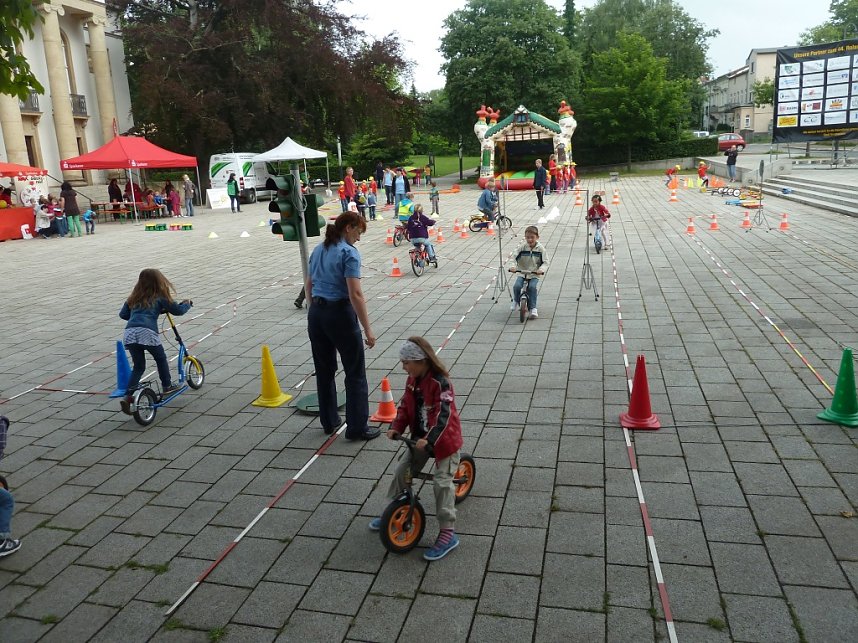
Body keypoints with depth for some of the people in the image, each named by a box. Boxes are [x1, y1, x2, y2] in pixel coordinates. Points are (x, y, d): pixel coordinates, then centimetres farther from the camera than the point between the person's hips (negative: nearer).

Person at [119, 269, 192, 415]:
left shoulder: (134, 298, 25)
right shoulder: (160, 297, 12)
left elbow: (122, 314, 25)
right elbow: (178, 310, 15)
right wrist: (187, 303, 35)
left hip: (130, 333, 4)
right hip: (147, 333, -4)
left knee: (138, 367, 13)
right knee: (161, 358, 21)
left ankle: (128, 396, 1)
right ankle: (167, 386, 31)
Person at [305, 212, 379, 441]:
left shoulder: (318, 250, 11)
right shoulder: (349, 253, -13)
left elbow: (309, 286, 17)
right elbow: (355, 294, -20)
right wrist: (368, 330, -18)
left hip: (316, 314, 8)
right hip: (340, 313, -8)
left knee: (324, 370, 17)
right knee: (355, 373, 3)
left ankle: (329, 422, 28)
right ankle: (357, 428, 7)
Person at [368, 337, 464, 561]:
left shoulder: (440, 382, -25)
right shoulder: (412, 380, 0)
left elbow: (443, 414, -31)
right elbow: (405, 406, 5)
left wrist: (429, 439, -39)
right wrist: (396, 428, -8)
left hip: (444, 439, -8)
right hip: (420, 438, 8)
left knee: (442, 482, -9)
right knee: (402, 471, 9)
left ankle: (448, 533, -1)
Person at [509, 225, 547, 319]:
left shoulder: (540, 248, -3)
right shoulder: (522, 247, -2)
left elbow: (545, 262, -3)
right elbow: (515, 258, 2)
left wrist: (541, 269, -22)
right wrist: (514, 266, -18)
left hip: (534, 274, -1)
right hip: (522, 273, 1)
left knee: (532, 287, -28)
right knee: (516, 286, -23)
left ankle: (533, 308, -14)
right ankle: (516, 301, 9)